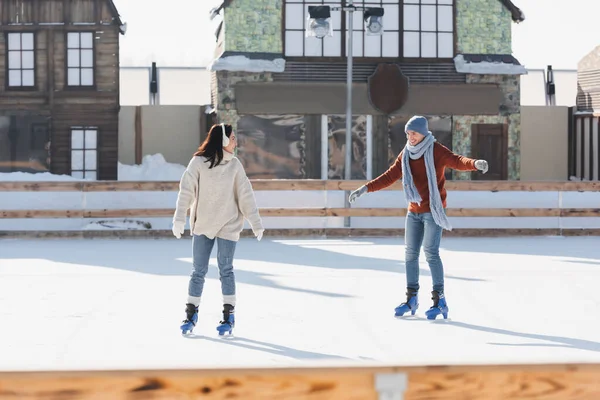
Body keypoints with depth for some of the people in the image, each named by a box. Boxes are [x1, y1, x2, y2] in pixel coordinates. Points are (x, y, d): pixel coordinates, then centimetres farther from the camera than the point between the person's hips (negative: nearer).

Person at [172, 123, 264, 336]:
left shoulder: (235, 165, -1)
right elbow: (186, 191, -9)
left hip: (228, 226, 0)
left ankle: (229, 315, 8)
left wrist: (256, 223, -2)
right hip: (202, 225, 0)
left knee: (225, 269, -2)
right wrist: (179, 218, -18)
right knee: (199, 271, 4)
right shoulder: (199, 162, -7)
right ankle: (191, 314, 15)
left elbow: (245, 196, 1)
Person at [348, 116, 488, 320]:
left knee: (431, 253, -14)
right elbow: (390, 176, 13)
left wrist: (475, 164, -47)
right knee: (410, 253, 8)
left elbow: (457, 161, -27)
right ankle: (412, 299, 18)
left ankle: (440, 300, -9)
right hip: (414, 211, 7)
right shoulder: (406, 154, 7)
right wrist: (366, 188, 8)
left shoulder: (436, 150, -12)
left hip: (433, 210, -7)